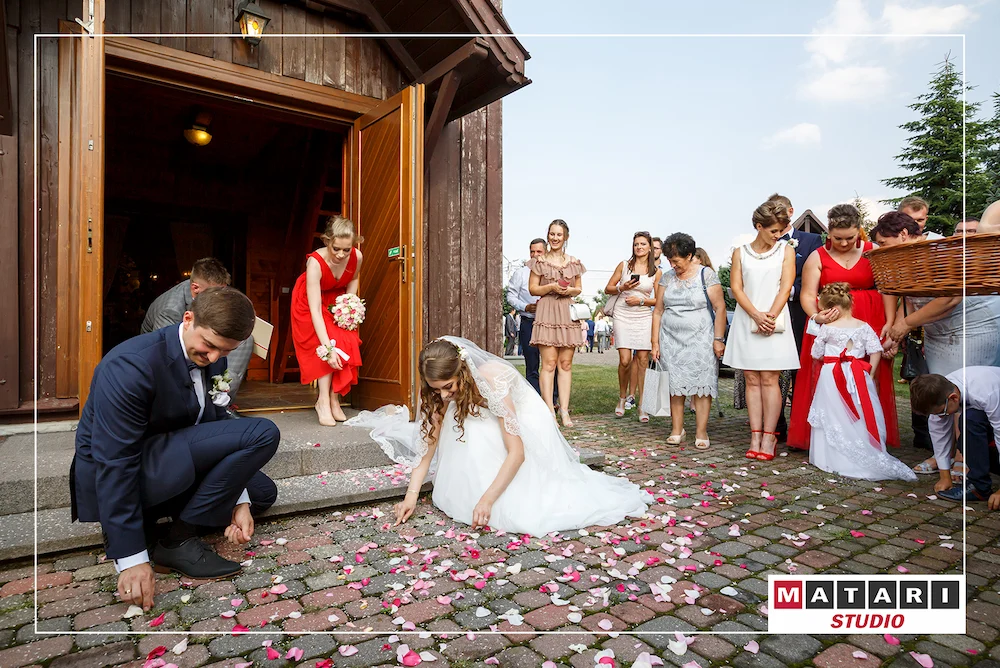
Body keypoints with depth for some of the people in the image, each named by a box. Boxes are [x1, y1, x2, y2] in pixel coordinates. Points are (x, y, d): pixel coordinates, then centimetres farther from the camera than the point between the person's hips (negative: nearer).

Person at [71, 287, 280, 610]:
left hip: (168, 464, 8)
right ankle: (176, 538, -12)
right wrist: (132, 558, -25)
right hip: (113, 478, -8)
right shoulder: (131, 365, -26)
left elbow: (213, 425, 3)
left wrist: (238, 500, -4)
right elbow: (114, 464, -26)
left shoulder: (212, 359, -2)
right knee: (262, 434, -23)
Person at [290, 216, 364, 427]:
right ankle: (324, 402, -11)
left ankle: (334, 400, -4)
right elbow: (315, 310, -40)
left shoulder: (357, 257, -26)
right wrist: (328, 348, -43)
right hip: (309, 302, -4)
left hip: (337, 301, 4)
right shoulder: (315, 262, -38)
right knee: (324, 348, -18)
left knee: (347, 344, -12)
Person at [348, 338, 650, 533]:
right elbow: (430, 442, -16)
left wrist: (487, 499, -38)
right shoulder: (443, 391, -19)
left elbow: (517, 452, -36)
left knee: (523, 512, -15)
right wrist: (411, 494, -23)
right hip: (488, 430, 6)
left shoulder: (492, 382, -38)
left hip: (527, 424, -6)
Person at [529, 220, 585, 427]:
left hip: (568, 313, 3)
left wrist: (570, 290, -3)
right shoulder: (540, 261, 5)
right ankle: (549, 411, -5)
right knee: (549, 363, -8)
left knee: (566, 364, 2)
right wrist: (551, 287, -12)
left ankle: (564, 410, 5)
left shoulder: (574, 262, 14)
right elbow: (532, 288, 4)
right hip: (547, 313, -3)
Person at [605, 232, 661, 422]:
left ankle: (641, 404, 6)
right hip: (623, 315, -1)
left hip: (644, 316, 1)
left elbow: (659, 300, 8)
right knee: (625, 360, -8)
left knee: (643, 360, -3)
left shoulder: (656, 272, 8)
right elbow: (608, 288, 8)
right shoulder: (624, 265, 6)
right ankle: (622, 398, 14)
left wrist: (641, 300, -8)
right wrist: (623, 287, -10)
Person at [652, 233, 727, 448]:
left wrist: (718, 339, -10)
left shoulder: (706, 275, -2)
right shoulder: (667, 277, 9)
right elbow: (658, 311, 10)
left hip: (700, 339, -3)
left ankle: (701, 432, 3)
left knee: (701, 384, -3)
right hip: (672, 339, 3)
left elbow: (720, 308, -5)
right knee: (675, 384, 4)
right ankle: (676, 430, 12)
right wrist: (655, 342, 6)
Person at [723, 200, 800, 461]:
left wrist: (770, 316, -13)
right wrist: (757, 316, -11)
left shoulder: (786, 250, 7)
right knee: (752, 380, 2)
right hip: (746, 321, 1)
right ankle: (755, 437, 6)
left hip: (775, 321, -1)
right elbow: (736, 288, 1)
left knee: (769, 379, -4)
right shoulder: (741, 252, 9)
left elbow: (786, 287, -1)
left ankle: (768, 437, 0)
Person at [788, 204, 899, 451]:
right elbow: (807, 294, -2)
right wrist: (816, 316, -21)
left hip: (869, 323, 1)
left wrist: (890, 322, -8)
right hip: (830, 323, -1)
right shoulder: (817, 257, 5)